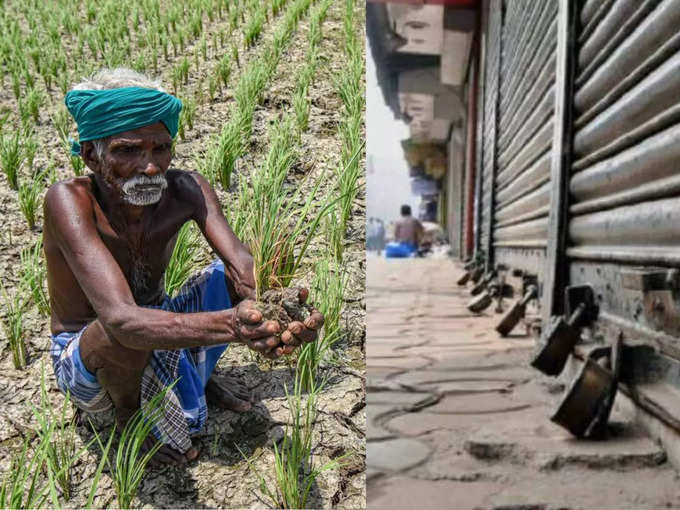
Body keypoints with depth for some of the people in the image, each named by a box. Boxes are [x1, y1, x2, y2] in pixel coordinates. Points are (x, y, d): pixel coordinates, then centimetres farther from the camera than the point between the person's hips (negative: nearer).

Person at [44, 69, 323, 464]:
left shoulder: (186, 190, -19)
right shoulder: (70, 200, -31)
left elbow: (242, 264, -33)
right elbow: (121, 319, -44)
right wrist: (229, 325, -61)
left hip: (157, 320, 4)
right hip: (82, 355, -3)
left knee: (236, 280, -17)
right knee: (125, 334, -37)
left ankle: (201, 376, 9)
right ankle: (126, 409, -1)